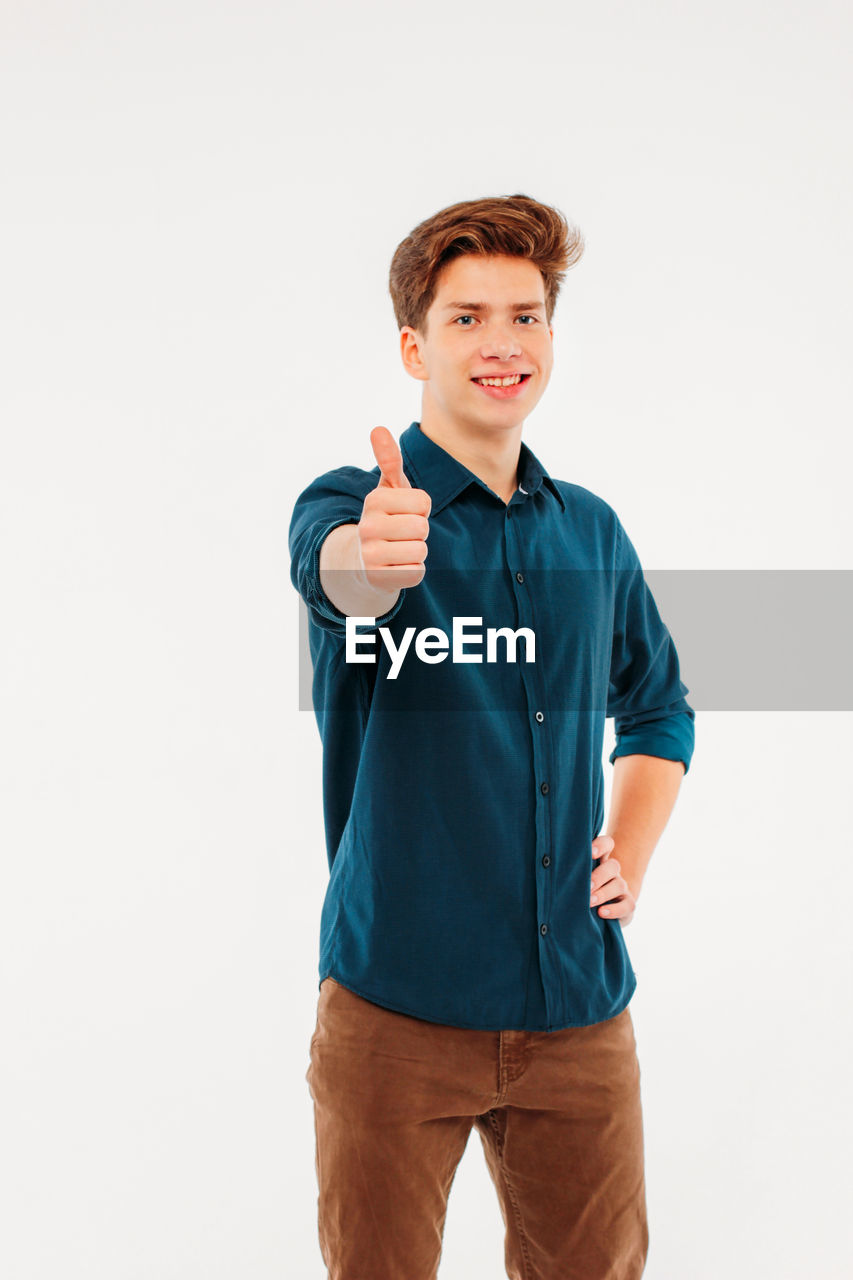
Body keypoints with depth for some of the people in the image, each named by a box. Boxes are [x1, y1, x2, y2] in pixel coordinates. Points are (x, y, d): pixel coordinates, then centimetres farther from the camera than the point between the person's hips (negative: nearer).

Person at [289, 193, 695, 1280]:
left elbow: (657, 711, 22)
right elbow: (327, 566, -32)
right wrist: (370, 556, -55)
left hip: (577, 1002, 4)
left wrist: (630, 856, 6)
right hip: (397, 1007, -4)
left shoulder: (591, 531, 9)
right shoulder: (349, 504, -6)